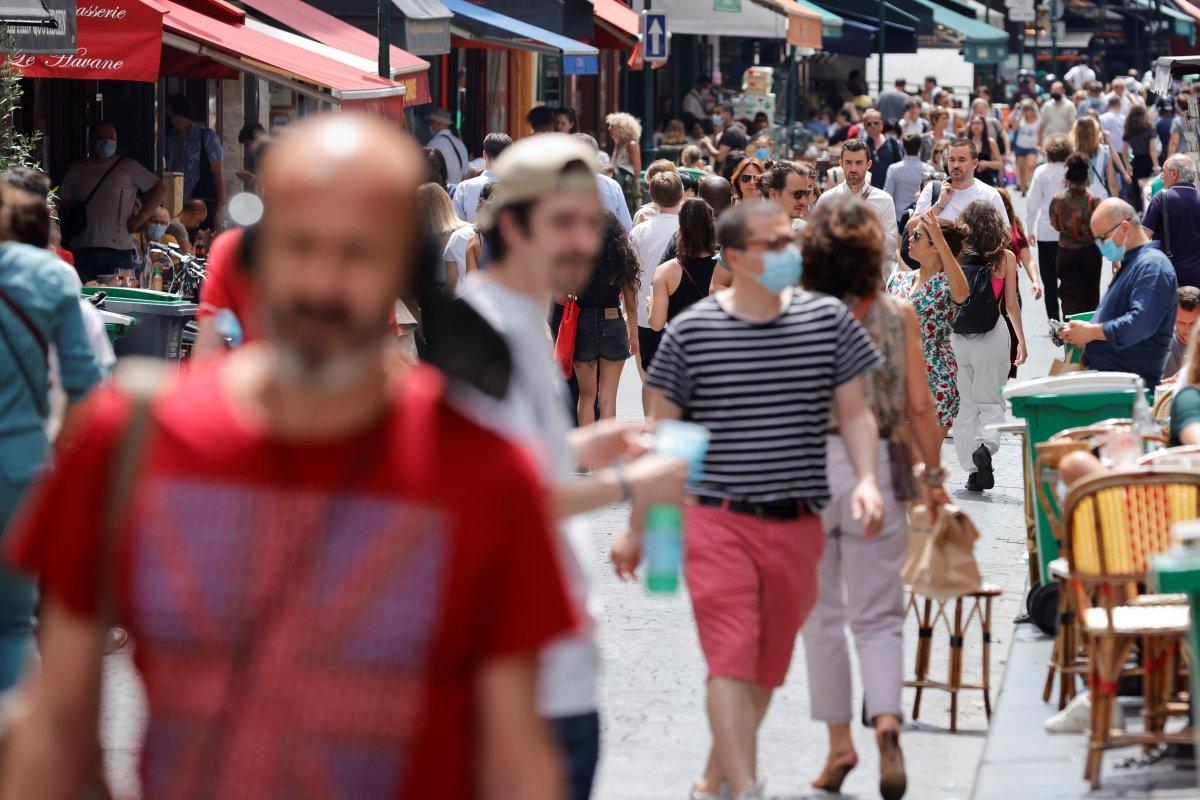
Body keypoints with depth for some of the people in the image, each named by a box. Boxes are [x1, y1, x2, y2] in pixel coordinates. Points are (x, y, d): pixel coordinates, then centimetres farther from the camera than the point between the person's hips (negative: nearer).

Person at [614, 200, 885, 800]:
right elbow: (663, 435, 5)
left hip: (797, 526, 3)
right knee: (732, 658, -14)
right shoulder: (691, 331, -3)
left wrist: (865, 479, -10)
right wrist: (638, 527, 6)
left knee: (767, 666, 11)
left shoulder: (828, 320, 3)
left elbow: (854, 412, 8)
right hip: (717, 521, -3)